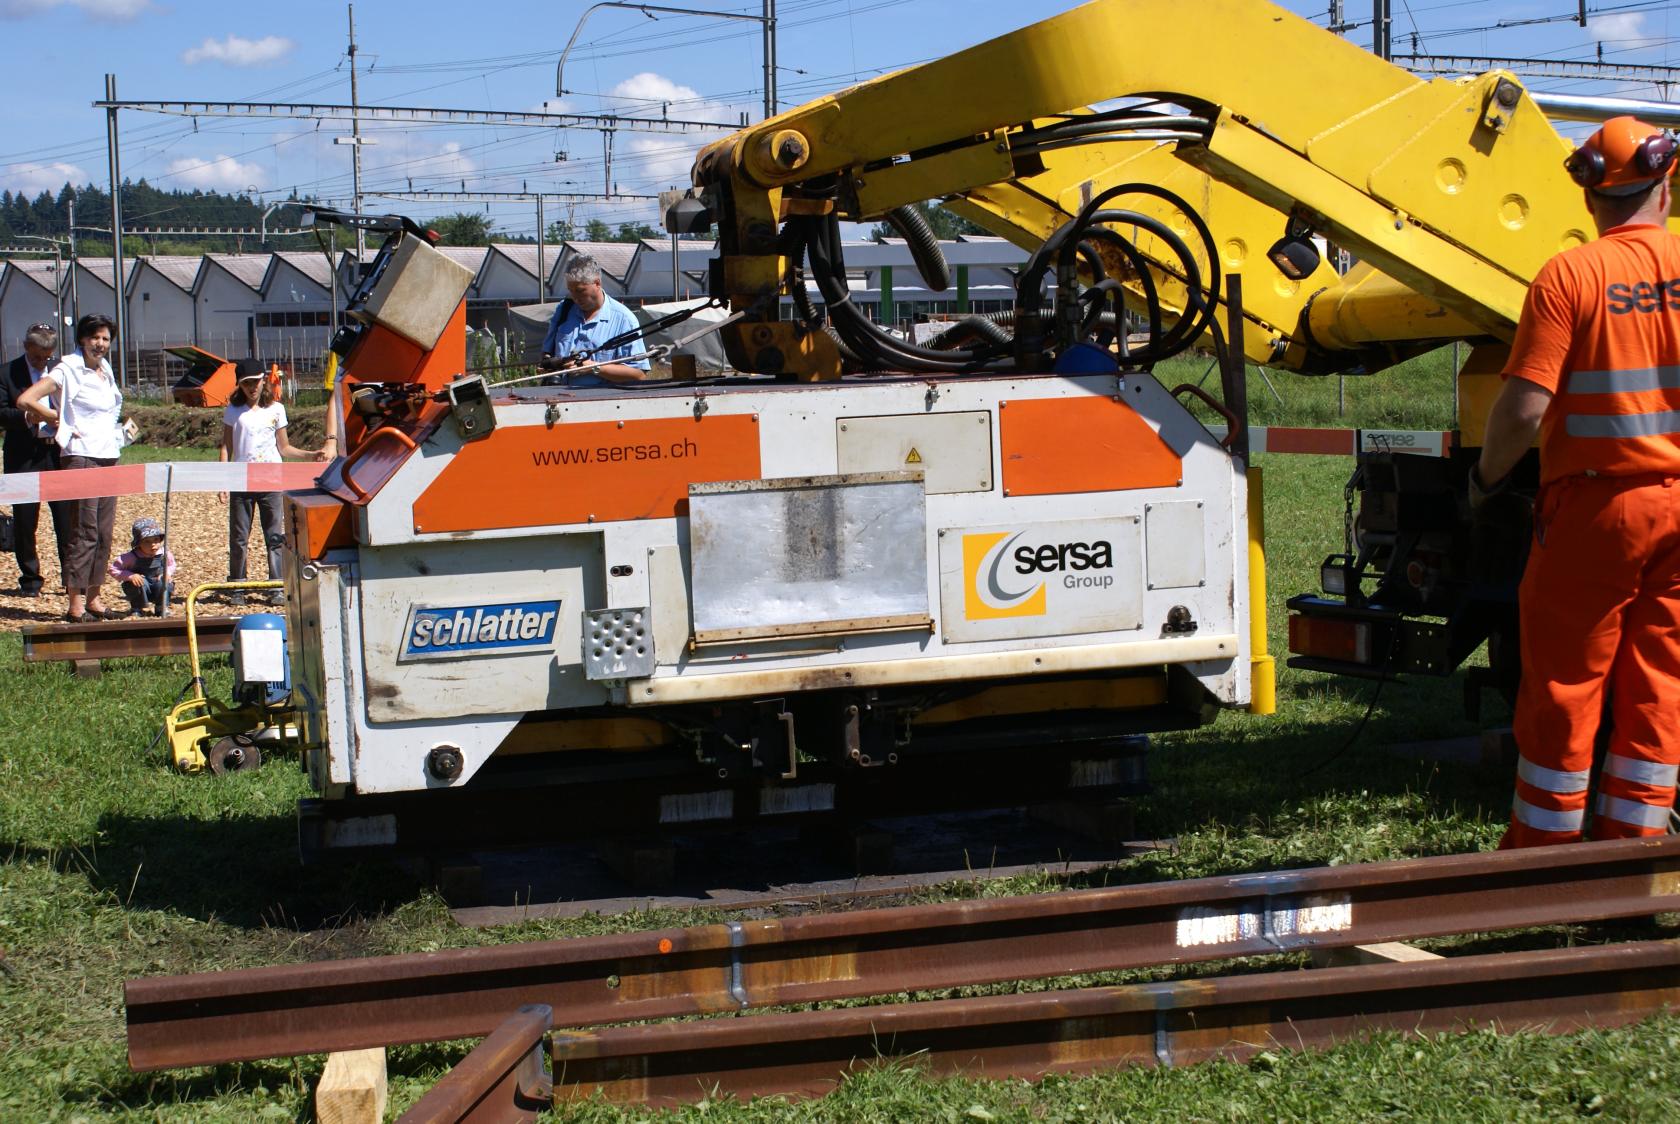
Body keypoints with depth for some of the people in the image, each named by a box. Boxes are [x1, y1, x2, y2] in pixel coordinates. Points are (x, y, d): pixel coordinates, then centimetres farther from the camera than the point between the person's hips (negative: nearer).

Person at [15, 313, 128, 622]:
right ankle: (76, 604, -7)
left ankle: (93, 597, 14)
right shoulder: (68, 370, -7)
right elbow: (25, 400, -15)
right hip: (81, 457, -7)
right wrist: (60, 421, -8)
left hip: (109, 457, 7)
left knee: (104, 531, 7)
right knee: (84, 531, -9)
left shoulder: (106, 370, 15)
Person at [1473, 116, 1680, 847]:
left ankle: (1543, 854, 14)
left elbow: (1525, 407, -16)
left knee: (1564, 684, 6)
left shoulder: (1569, 276, -11)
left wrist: (1487, 477, 1)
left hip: (1596, 501, -3)